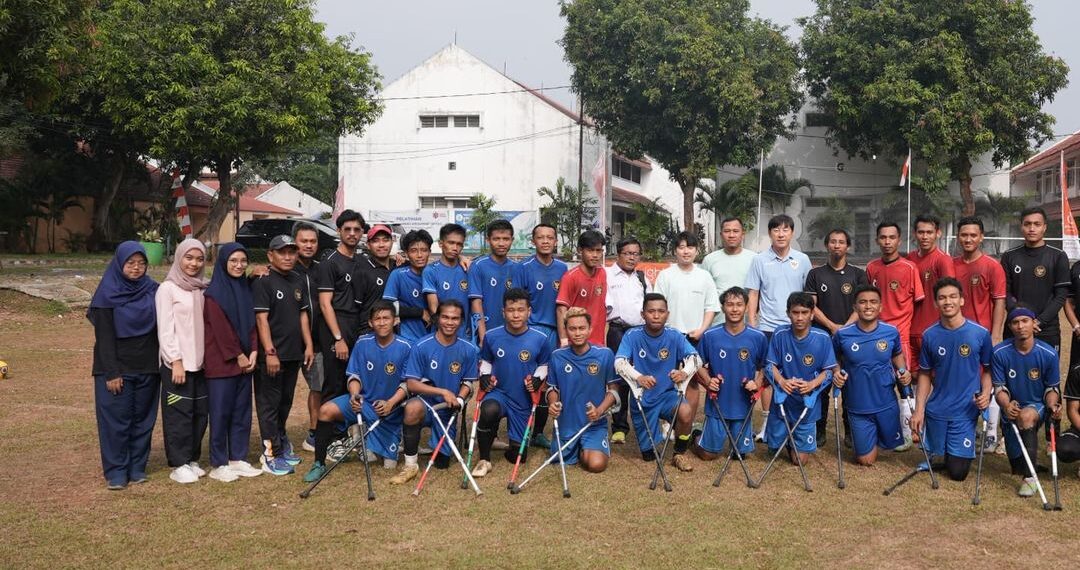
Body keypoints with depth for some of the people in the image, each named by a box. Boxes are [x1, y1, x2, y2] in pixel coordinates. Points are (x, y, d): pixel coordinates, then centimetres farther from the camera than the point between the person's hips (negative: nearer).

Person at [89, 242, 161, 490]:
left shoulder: (152, 291, 3)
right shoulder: (108, 294, -7)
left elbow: (159, 329, 7)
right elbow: (104, 336, -9)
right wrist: (111, 373, -13)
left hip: (147, 367, 4)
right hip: (117, 368, -3)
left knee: (143, 418, 8)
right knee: (116, 420, 0)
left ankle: (137, 467, 19)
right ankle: (116, 471, 10)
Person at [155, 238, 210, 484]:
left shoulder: (203, 289, 10)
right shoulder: (168, 289, -6)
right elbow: (165, 329, -9)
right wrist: (175, 361, -14)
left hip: (201, 361, 6)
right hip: (177, 362, -5)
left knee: (200, 412, 9)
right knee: (179, 413, -1)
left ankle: (192, 459, 21)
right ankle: (179, 464, 8)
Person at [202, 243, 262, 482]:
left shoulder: (246, 289, 12)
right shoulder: (214, 293, -8)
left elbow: (251, 324, 10)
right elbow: (220, 328, -13)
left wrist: (253, 352, -2)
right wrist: (238, 356, -12)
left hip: (244, 361, 6)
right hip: (221, 362, -6)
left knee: (242, 411, 9)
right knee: (220, 412, 0)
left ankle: (238, 459, 18)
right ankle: (218, 465, 7)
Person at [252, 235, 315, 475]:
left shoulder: (297, 281, 12)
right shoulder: (263, 283, -10)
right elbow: (261, 319, -15)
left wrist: (308, 345, 9)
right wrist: (270, 352, -20)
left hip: (294, 353, 7)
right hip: (272, 355, -7)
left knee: (285, 402, 18)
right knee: (269, 404, 0)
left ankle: (280, 441, 32)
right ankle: (271, 454, 4)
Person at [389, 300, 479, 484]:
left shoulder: (469, 350, -7)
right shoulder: (422, 346, -14)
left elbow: (468, 383, 5)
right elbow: (411, 384, -14)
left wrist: (459, 400, -16)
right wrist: (443, 392, -22)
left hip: (449, 409, 3)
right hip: (426, 402, -3)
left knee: (442, 462, 6)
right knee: (413, 407, -39)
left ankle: (440, 450, 45)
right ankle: (410, 465, -24)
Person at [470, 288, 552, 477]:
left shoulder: (540, 339, -11)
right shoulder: (491, 336, -8)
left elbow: (543, 365, 6)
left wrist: (537, 379, -13)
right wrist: (484, 375, -8)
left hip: (523, 400, 1)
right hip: (498, 392, -1)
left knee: (517, 456, 6)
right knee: (489, 411, -39)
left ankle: (515, 439, 45)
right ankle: (484, 460, -17)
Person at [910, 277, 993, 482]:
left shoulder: (980, 334, -8)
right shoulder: (929, 335, -2)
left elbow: (987, 369, 3)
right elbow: (925, 374, 5)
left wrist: (985, 394, -15)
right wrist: (919, 410, -1)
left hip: (965, 411, -2)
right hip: (936, 410, 2)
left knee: (957, 472, -3)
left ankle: (964, 451, 29)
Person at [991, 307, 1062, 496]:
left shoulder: (1048, 354, -11)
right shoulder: (1000, 353, -11)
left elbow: (1051, 388, -1)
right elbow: (999, 388, -8)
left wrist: (1052, 405, -23)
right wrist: (1006, 406, -29)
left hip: (1037, 407, -2)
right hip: (1012, 412, 2)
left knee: (1026, 416, -40)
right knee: (1017, 467, 2)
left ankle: (1030, 477, -30)